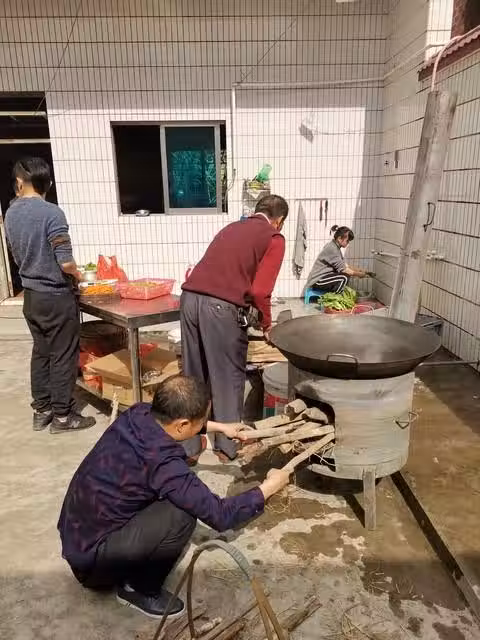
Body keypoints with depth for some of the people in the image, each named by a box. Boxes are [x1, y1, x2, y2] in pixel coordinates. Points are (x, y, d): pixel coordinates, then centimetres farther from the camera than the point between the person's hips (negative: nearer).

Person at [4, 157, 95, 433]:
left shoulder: (11, 214, 4)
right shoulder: (52, 213, -18)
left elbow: (19, 256, 13)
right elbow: (65, 262, -22)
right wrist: (78, 275, -2)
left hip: (31, 295, 7)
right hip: (56, 297, -7)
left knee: (41, 353, 17)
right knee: (63, 357, 4)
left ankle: (41, 411, 26)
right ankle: (62, 415, 14)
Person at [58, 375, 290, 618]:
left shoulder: (137, 414, -10)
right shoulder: (162, 462, -32)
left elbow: (166, 421, 17)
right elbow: (220, 515, -22)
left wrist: (220, 427, 22)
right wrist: (270, 486, -7)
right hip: (91, 558, -8)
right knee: (182, 514, -22)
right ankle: (139, 589, 2)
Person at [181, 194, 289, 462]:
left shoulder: (232, 227, 25)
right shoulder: (274, 239, 5)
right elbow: (259, 290, -7)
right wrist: (267, 324, 10)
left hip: (190, 298, 7)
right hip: (221, 307, -6)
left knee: (193, 376, 16)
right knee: (229, 377, 11)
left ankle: (189, 446, 27)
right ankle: (229, 446, 25)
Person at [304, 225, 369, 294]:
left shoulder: (336, 247, 10)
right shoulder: (331, 248, -20)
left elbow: (345, 265, 10)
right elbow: (343, 269, -19)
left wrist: (359, 270, 2)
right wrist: (358, 274, -10)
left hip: (324, 277, 10)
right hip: (317, 281, -10)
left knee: (347, 274, 6)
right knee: (344, 278, -22)